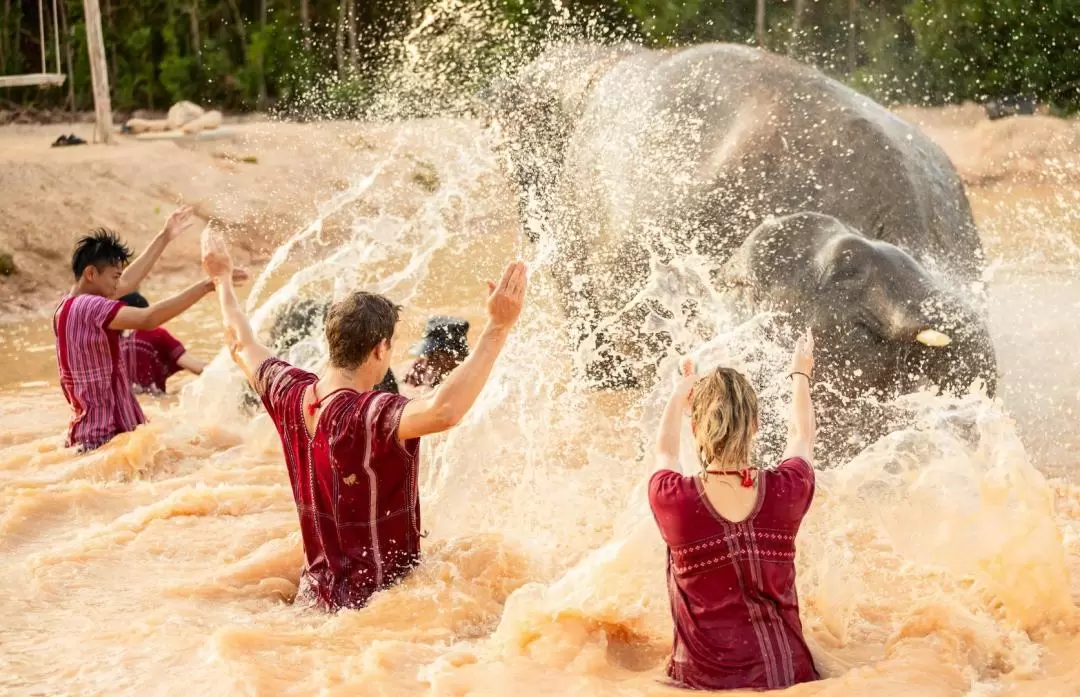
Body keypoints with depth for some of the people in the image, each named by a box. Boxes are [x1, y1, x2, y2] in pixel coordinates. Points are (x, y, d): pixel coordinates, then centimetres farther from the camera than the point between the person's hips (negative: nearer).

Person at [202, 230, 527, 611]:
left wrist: (222, 279, 31)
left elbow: (242, 345, 14)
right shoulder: (370, 416, -29)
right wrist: (497, 329, -48)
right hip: (374, 601, -9)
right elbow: (442, 411, -49)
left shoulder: (291, 394, -6)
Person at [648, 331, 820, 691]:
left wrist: (678, 395, 31)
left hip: (707, 681, -2)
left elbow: (665, 451, 11)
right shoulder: (787, 492, -12)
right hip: (787, 675, 2)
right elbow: (802, 437, 14)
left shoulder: (671, 499, -16)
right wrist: (800, 376, 34)